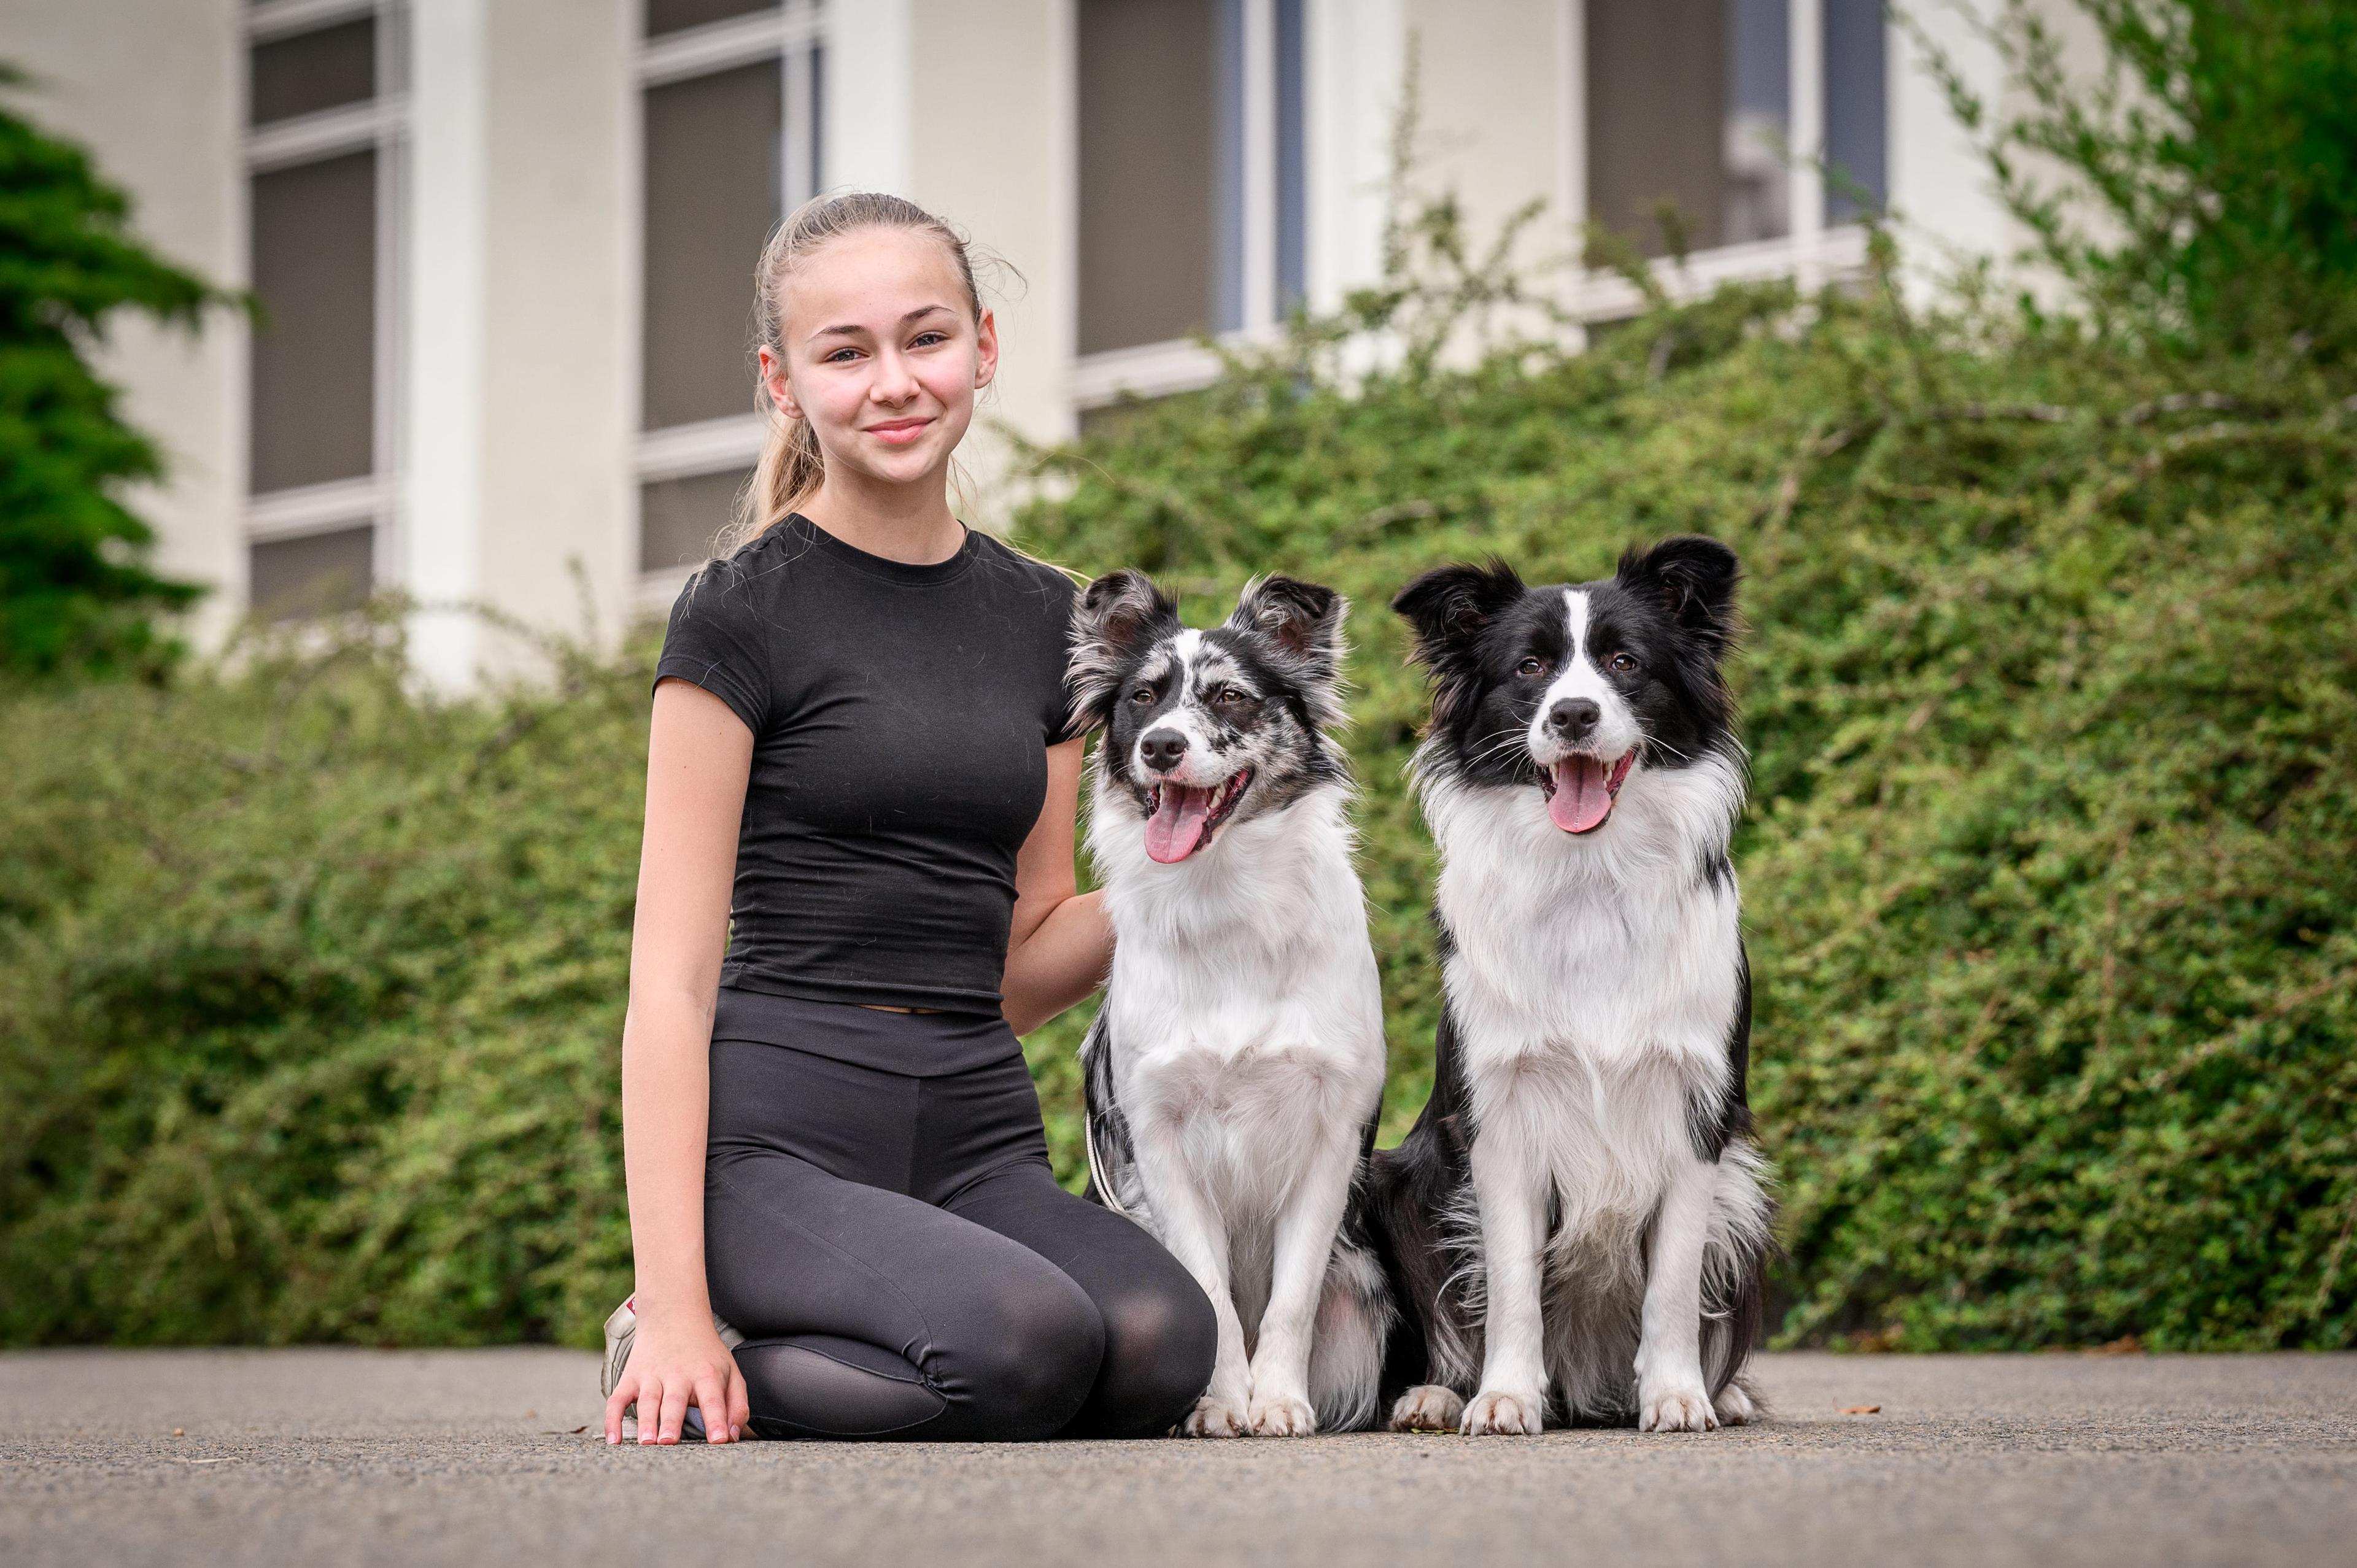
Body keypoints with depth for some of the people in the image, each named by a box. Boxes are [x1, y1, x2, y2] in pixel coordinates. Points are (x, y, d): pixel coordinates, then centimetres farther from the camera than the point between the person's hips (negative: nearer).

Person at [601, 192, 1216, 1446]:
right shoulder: (746, 612, -2)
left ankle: (770, 1373, 0)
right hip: (780, 1139, -5)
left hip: (977, 1141, 6)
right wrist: (673, 1300, -15)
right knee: (1029, 1340, -34)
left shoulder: (1042, 620, 15)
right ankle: (674, 1370, -5)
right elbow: (672, 976, -7)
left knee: (1161, 1344, -27)